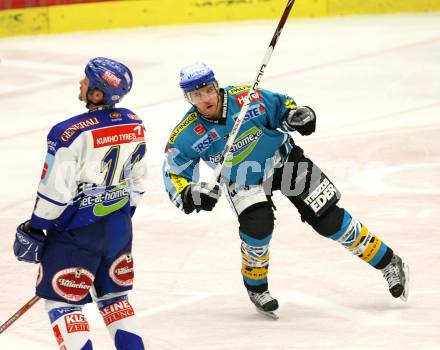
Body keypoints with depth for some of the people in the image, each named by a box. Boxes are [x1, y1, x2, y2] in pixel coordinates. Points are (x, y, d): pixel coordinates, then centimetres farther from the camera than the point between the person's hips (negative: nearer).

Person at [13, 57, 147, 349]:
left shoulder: (71, 134, -22)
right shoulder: (134, 125, 0)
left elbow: (56, 191, -19)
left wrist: (33, 230, -7)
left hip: (78, 234, -7)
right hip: (119, 229, 7)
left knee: (62, 302, 4)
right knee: (115, 298, 22)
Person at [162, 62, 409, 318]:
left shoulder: (247, 98, -26)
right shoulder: (186, 136, -22)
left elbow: (281, 106, -9)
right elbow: (174, 174, -14)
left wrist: (296, 115, -30)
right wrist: (189, 194, -34)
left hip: (284, 160, 0)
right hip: (244, 183, 1)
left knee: (329, 220, -3)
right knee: (257, 228, -25)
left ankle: (388, 262, 10)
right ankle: (256, 288, 3)